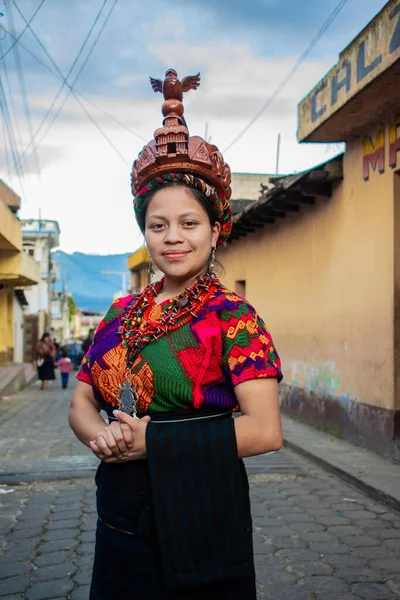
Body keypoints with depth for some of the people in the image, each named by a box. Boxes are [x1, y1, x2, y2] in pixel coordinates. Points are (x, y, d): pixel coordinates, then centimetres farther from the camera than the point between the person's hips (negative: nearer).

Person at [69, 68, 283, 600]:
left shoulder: (232, 316, -10)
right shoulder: (122, 313, 7)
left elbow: (266, 431, -18)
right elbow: (81, 402, 10)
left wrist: (151, 441, -17)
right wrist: (102, 434, -14)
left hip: (200, 520, -5)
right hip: (120, 519, 5)